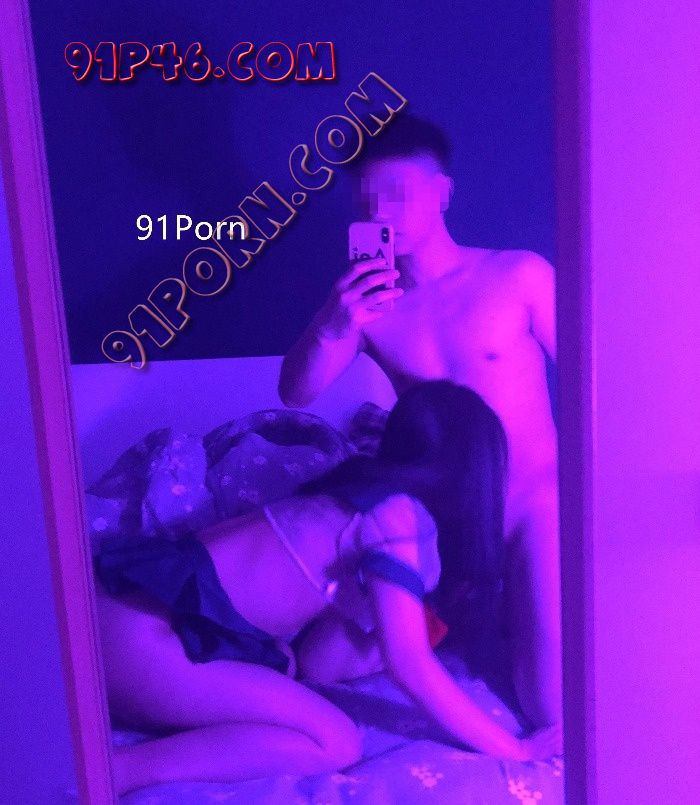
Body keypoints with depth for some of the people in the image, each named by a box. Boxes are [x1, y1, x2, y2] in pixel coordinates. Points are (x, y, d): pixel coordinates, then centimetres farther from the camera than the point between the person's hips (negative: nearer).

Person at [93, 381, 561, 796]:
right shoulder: (396, 517, -11)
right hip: (139, 630, -9)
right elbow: (412, 668, -13)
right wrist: (512, 749, -3)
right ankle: (117, 770, -12)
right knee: (336, 744, -5)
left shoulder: (370, 494, 15)